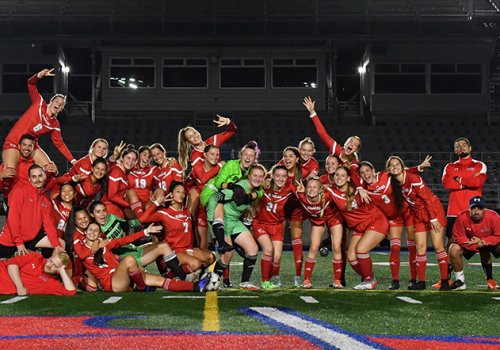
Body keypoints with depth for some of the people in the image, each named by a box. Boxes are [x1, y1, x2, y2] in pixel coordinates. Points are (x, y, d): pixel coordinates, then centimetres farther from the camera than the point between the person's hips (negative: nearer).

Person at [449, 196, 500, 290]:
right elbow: (458, 237, -20)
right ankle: (460, 281, -6)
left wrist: (482, 241, -31)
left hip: (489, 243, 0)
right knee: (454, 250, -23)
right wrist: (475, 245, -31)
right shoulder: (462, 217, -26)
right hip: (470, 244, 0)